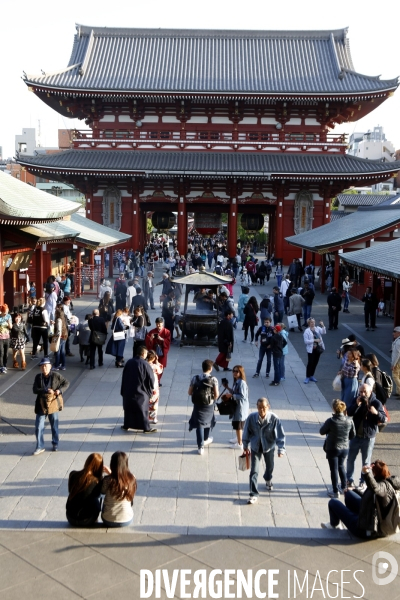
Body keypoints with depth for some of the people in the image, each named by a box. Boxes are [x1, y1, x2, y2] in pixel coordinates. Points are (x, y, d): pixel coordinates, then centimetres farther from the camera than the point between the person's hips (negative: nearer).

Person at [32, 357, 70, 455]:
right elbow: (35, 390, -12)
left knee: (54, 426, 14)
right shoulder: (38, 377, -4)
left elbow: (67, 383, -2)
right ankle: (40, 447, 14)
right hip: (41, 405, 1)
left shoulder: (56, 375, -9)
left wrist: (60, 390, -19)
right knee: (38, 427, 1)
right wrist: (46, 391, -26)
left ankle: (55, 444, 33)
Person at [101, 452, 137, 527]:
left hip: (109, 521, -1)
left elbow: (103, 491, 1)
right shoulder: (131, 479, -11)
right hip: (127, 521, 1)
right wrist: (110, 473, 17)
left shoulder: (108, 480, -19)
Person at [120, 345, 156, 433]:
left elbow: (124, 376, 6)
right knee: (143, 410, 6)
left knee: (128, 409, 17)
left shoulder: (129, 362, -2)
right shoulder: (145, 365, -17)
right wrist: (151, 389, 8)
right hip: (141, 392, -4)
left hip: (128, 391, 4)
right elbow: (151, 379, -12)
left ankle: (126, 425, 26)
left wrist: (123, 391, 16)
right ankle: (146, 428, 13)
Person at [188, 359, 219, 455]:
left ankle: (200, 446, 4)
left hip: (198, 405, 0)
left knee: (199, 424, 7)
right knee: (209, 421, 25)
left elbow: (190, 392, -4)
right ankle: (206, 439, 46)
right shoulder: (213, 379, -13)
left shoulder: (195, 378, -9)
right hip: (209, 405, 0)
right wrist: (213, 399, 8)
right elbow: (216, 394, -14)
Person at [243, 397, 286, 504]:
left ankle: (268, 480, 56)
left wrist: (281, 449, -28)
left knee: (269, 466, 24)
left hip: (269, 447, 1)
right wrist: (246, 446, 4)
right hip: (255, 447, 0)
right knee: (254, 471, -5)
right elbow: (247, 432, -6)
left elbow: (280, 434, -20)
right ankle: (254, 494, 5)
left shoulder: (274, 418, -25)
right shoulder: (252, 418, -21)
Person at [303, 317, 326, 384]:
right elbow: (306, 341, -15)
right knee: (310, 363, -4)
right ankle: (307, 377, 5)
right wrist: (314, 340, -22)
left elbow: (323, 332, -13)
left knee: (315, 363, 13)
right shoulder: (307, 331, -10)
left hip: (318, 348, 5)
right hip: (311, 349, -5)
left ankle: (311, 376, 26)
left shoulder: (318, 328, 3)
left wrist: (323, 326, -26)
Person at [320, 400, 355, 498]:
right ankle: (344, 487, 37)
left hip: (332, 449, -4)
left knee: (334, 469, 9)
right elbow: (352, 435, 1)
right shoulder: (349, 420, -11)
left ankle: (336, 492, 17)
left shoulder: (331, 421, -23)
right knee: (341, 466, 26)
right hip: (345, 448, 4)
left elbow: (322, 432, -9)